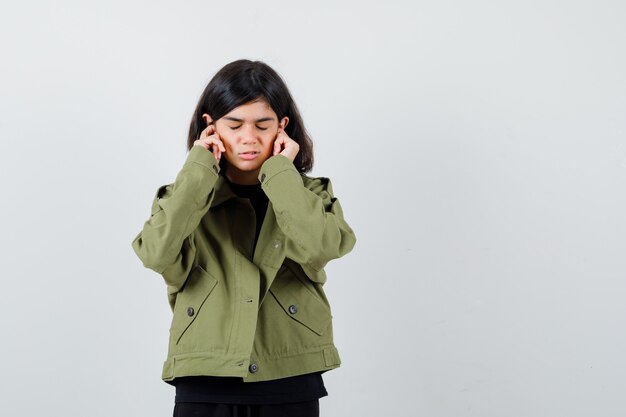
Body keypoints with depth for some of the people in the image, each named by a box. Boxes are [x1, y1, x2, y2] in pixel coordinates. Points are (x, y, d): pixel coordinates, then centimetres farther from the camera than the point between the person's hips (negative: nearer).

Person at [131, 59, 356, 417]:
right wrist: (200, 168, -9)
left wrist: (280, 172, -10)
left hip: (290, 385, 0)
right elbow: (157, 253, -15)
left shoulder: (310, 194, 6)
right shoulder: (188, 197, 7)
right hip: (205, 387, 0)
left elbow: (319, 247, -18)